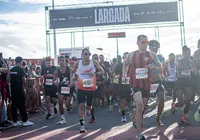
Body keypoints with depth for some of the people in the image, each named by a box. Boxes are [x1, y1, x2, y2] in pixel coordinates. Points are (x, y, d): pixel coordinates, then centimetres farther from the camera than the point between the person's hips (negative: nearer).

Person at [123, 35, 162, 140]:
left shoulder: (151, 55, -2)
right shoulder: (132, 55, -2)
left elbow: (160, 68, 3)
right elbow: (125, 64, 18)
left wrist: (153, 67, -19)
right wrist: (124, 75, 4)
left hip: (146, 84, 3)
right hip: (135, 83, -2)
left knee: (142, 107, 15)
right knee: (139, 106, -19)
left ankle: (135, 119, 48)